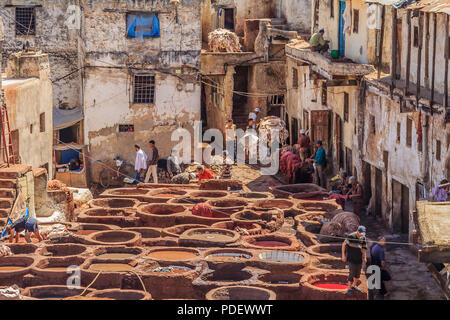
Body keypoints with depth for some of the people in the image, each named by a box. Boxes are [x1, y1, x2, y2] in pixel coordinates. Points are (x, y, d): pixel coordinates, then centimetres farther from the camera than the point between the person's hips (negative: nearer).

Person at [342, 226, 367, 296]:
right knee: (352, 272, -11)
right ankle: (349, 288, -1)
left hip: (359, 257, 6)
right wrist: (343, 255, -18)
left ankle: (354, 285, 36)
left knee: (358, 272, 15)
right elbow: (344, 244, -15)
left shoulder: (363, 238, 4)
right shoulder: (351, 236, -16)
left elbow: (363, 248, 11)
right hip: (351, 258, -6)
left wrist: (365, 258, 5)